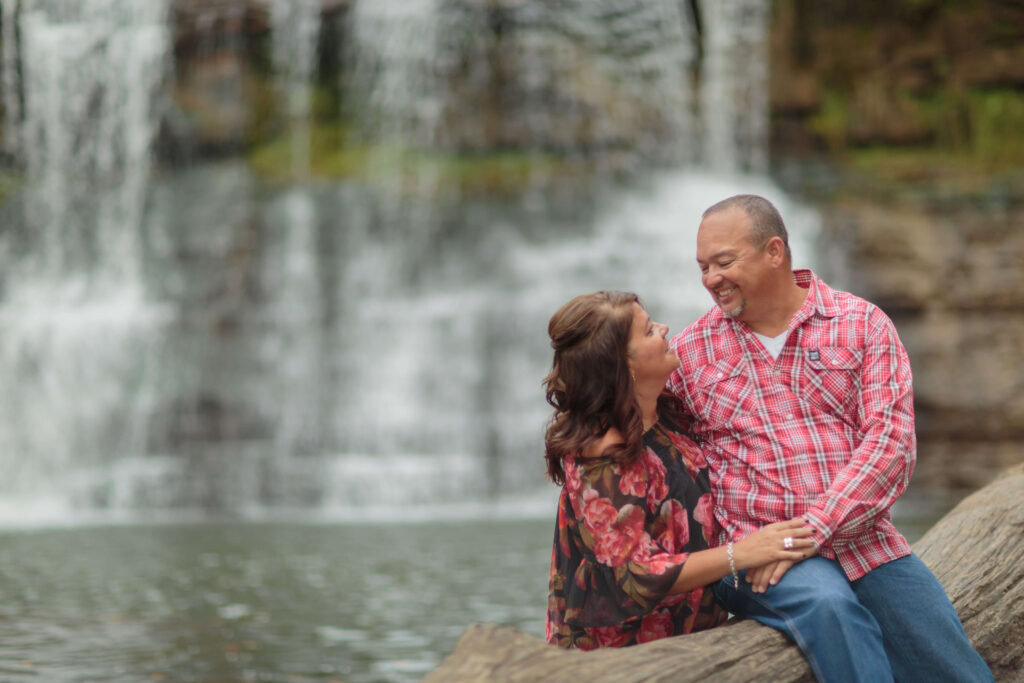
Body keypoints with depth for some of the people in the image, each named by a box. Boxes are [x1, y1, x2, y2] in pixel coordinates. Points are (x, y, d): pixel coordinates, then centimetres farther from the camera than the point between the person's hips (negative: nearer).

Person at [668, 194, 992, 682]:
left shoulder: (862, 324, 6)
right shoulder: (688, 351, 10)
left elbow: (891, 440, -5)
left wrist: (810, 529, -16)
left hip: (864, 541, 2)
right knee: (828, 605, -35)